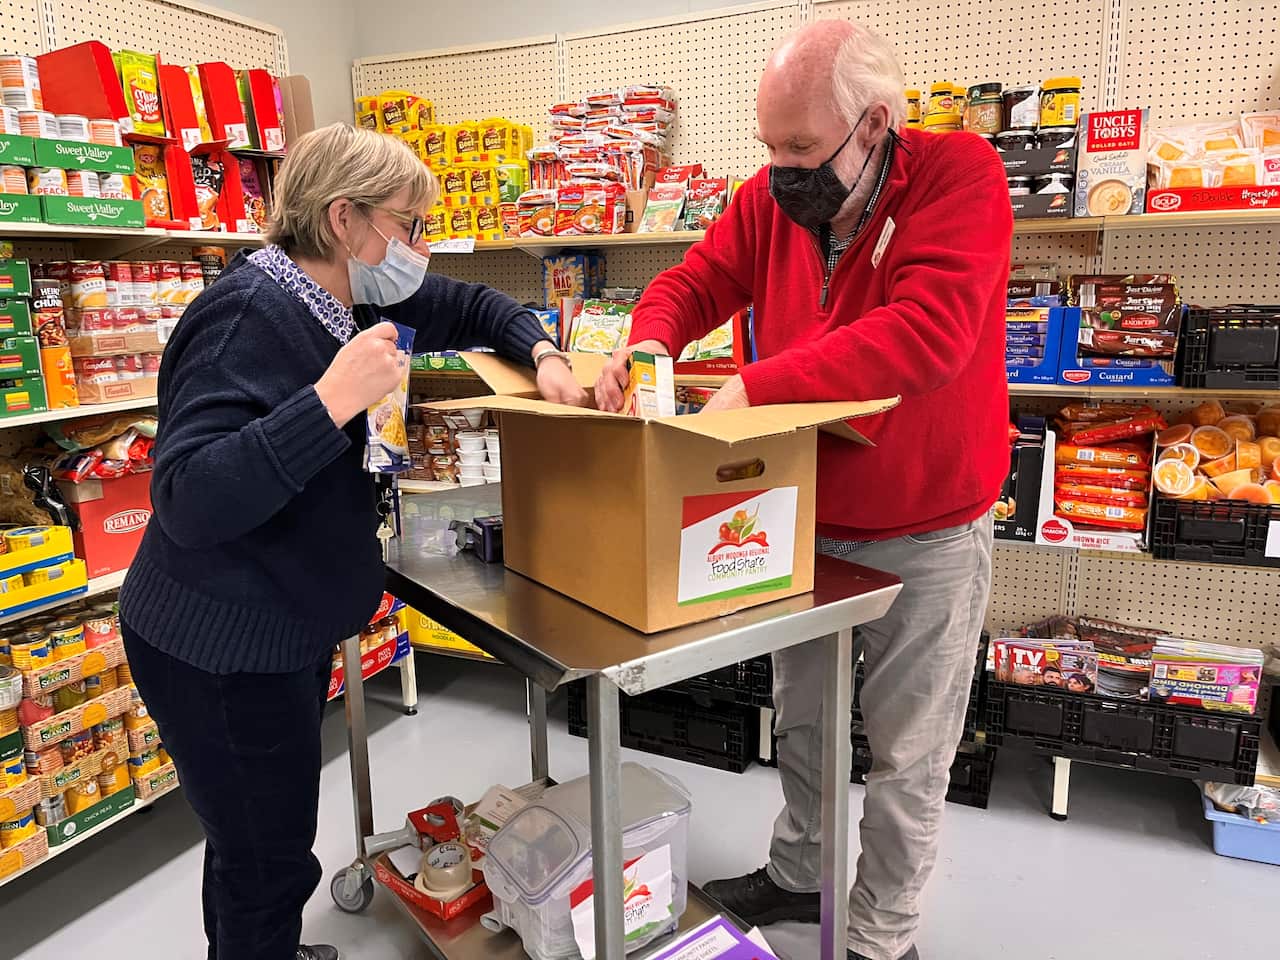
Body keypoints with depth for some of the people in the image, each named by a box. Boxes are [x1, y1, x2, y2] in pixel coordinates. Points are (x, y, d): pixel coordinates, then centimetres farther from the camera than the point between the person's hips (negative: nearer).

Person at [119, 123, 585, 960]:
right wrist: (332, 400, -39)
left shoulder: (348, 297, 2)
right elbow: (188, 501, -34)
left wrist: (543, 356, -3)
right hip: (221, 650, -9)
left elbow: (468, 306, 14)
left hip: (285, 627, 9)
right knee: (269, 863, 6)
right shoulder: (248, 318, -25)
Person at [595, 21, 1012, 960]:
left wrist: (755, 387, -35)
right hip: (806, 524, 5)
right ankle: (797, 875, 46)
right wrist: (650, 341, -22)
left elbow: (928, 333, -33)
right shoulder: (771, 198, -4)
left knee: (907, 753, 11)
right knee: (799, 717, 21)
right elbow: (693, 285, 2)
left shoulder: (960, 173, -19)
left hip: (926, 538, -4)